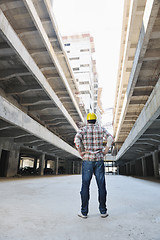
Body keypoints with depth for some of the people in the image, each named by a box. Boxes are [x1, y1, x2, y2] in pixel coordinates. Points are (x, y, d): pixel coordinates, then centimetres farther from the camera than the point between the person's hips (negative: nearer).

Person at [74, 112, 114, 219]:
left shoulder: (83, 129, 2)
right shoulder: (101, 129, 8)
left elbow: (77, 139, -16)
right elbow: (110, 138, -6)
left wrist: (80, 152, -7)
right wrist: (105, 151, -1)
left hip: (87, 159, -1)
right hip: (99, 159, 1)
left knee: (85, 186, 5)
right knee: (101, 186, 8)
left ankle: (84, 212, 11)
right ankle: (103, 211, 16)